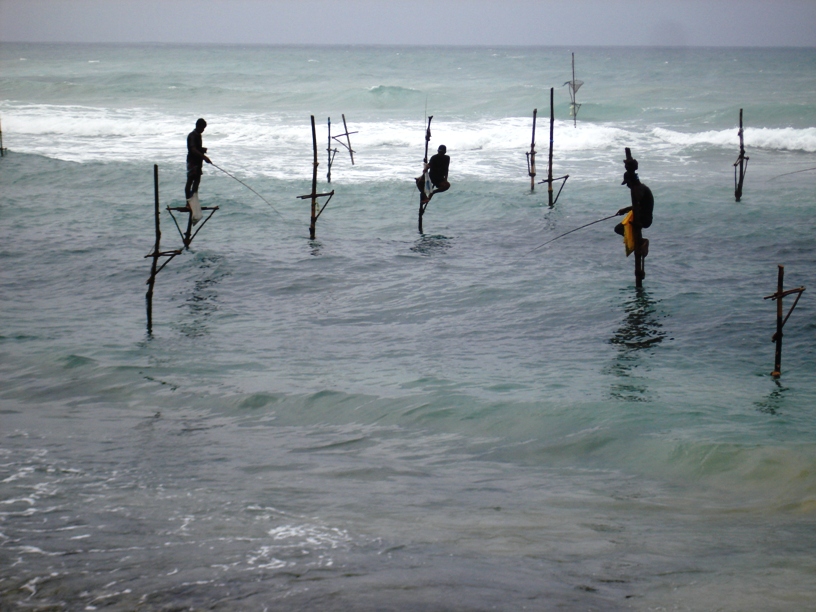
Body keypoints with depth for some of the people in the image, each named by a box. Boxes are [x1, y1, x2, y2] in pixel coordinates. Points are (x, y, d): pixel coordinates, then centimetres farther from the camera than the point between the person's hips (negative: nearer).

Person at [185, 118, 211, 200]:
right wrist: (204, 157, -36)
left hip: (198, 161, 10)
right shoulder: (192, 136, -15)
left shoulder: (198, 135, 14)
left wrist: (202, 149, 5)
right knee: (190, 180, -8)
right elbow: (193, 150, -27)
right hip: (192, 161, -10)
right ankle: (188, 200, -7)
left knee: (197, 181, 12)